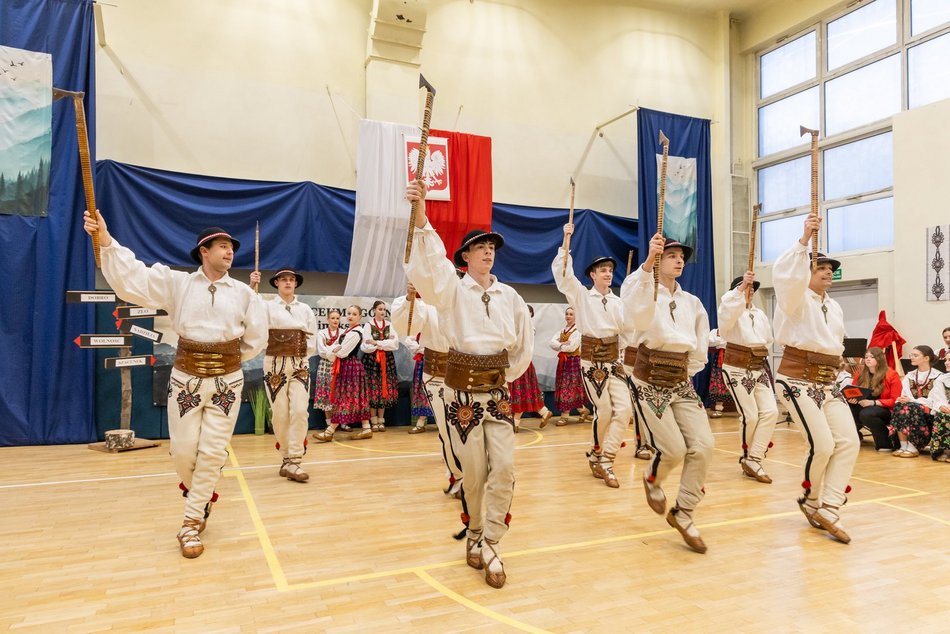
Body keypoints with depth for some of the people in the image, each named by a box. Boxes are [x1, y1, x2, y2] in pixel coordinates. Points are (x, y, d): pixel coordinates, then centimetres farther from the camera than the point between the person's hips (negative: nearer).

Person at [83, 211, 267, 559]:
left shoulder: (243, 292, 0)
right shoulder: (177, 283, 1)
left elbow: (256, 339, 5)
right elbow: (130, 278, -11)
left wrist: (228, 359, 9)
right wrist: (106, 240, -21)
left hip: (227, 381, 0)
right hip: (186, 378, 0)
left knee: (213, 452, 1)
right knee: (183, 450, 5)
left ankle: (191, 522, 15)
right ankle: (199, 493, 37)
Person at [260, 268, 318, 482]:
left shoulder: (305, 309, 10)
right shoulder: (267, 307, 2)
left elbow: (311, 338, 12)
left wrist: (302, 357, 1)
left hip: (300, 365, 2)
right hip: (275, 364, -2)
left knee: (300, 411, -11)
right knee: (280, 414, -1)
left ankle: (293, 462, -8)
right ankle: (287, 458, 15)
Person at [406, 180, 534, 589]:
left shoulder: (508, 295, 6)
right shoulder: (452, 288, -4)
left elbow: (525, 342, 16)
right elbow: (429, 264, -26)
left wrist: (507, 374, 12)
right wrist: (421, 220, -40)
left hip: (498, 390, 3)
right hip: (462, 389, -3)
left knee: (504, 467, -5)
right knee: (474, 471, 5)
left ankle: (489, 545, 10)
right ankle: (475, 534, 29)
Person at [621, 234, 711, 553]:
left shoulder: (692, 302, 11)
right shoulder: (645, 293, -6)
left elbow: (701, 342, 20)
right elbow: (636, 306, -33)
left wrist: (689, 370, 11)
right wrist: (647, 263, -44)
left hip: (682, 383, 6)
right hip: (650, 383, -5)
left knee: (703, 445, -8)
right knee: (674, 449, -10)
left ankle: (682, 514, 9)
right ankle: (652, 480, 27)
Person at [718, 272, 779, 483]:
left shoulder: (760, 314, 15)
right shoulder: (731, 310, -3)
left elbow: (768, 339, 24)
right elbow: (727, 305, -29)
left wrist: (761, 355, 10)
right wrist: (741, 286, -36)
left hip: (759, 368, 7)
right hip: (737, 368, -7)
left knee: (770, 411, -6)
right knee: (750, 415, -9)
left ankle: (753, 460, -2)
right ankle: (748, 458, 13)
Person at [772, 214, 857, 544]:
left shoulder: (835, 308, 18)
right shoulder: (796, 298, -5)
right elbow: (786, 275, -27)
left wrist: (831, 371, 16)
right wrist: (804, 239, -31)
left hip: (827, 383, 8)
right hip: (797, 379, -8)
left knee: (849, 441, -4)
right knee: (823, 444, -14)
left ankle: (828, 509, 2)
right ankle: (811, 501, 13)